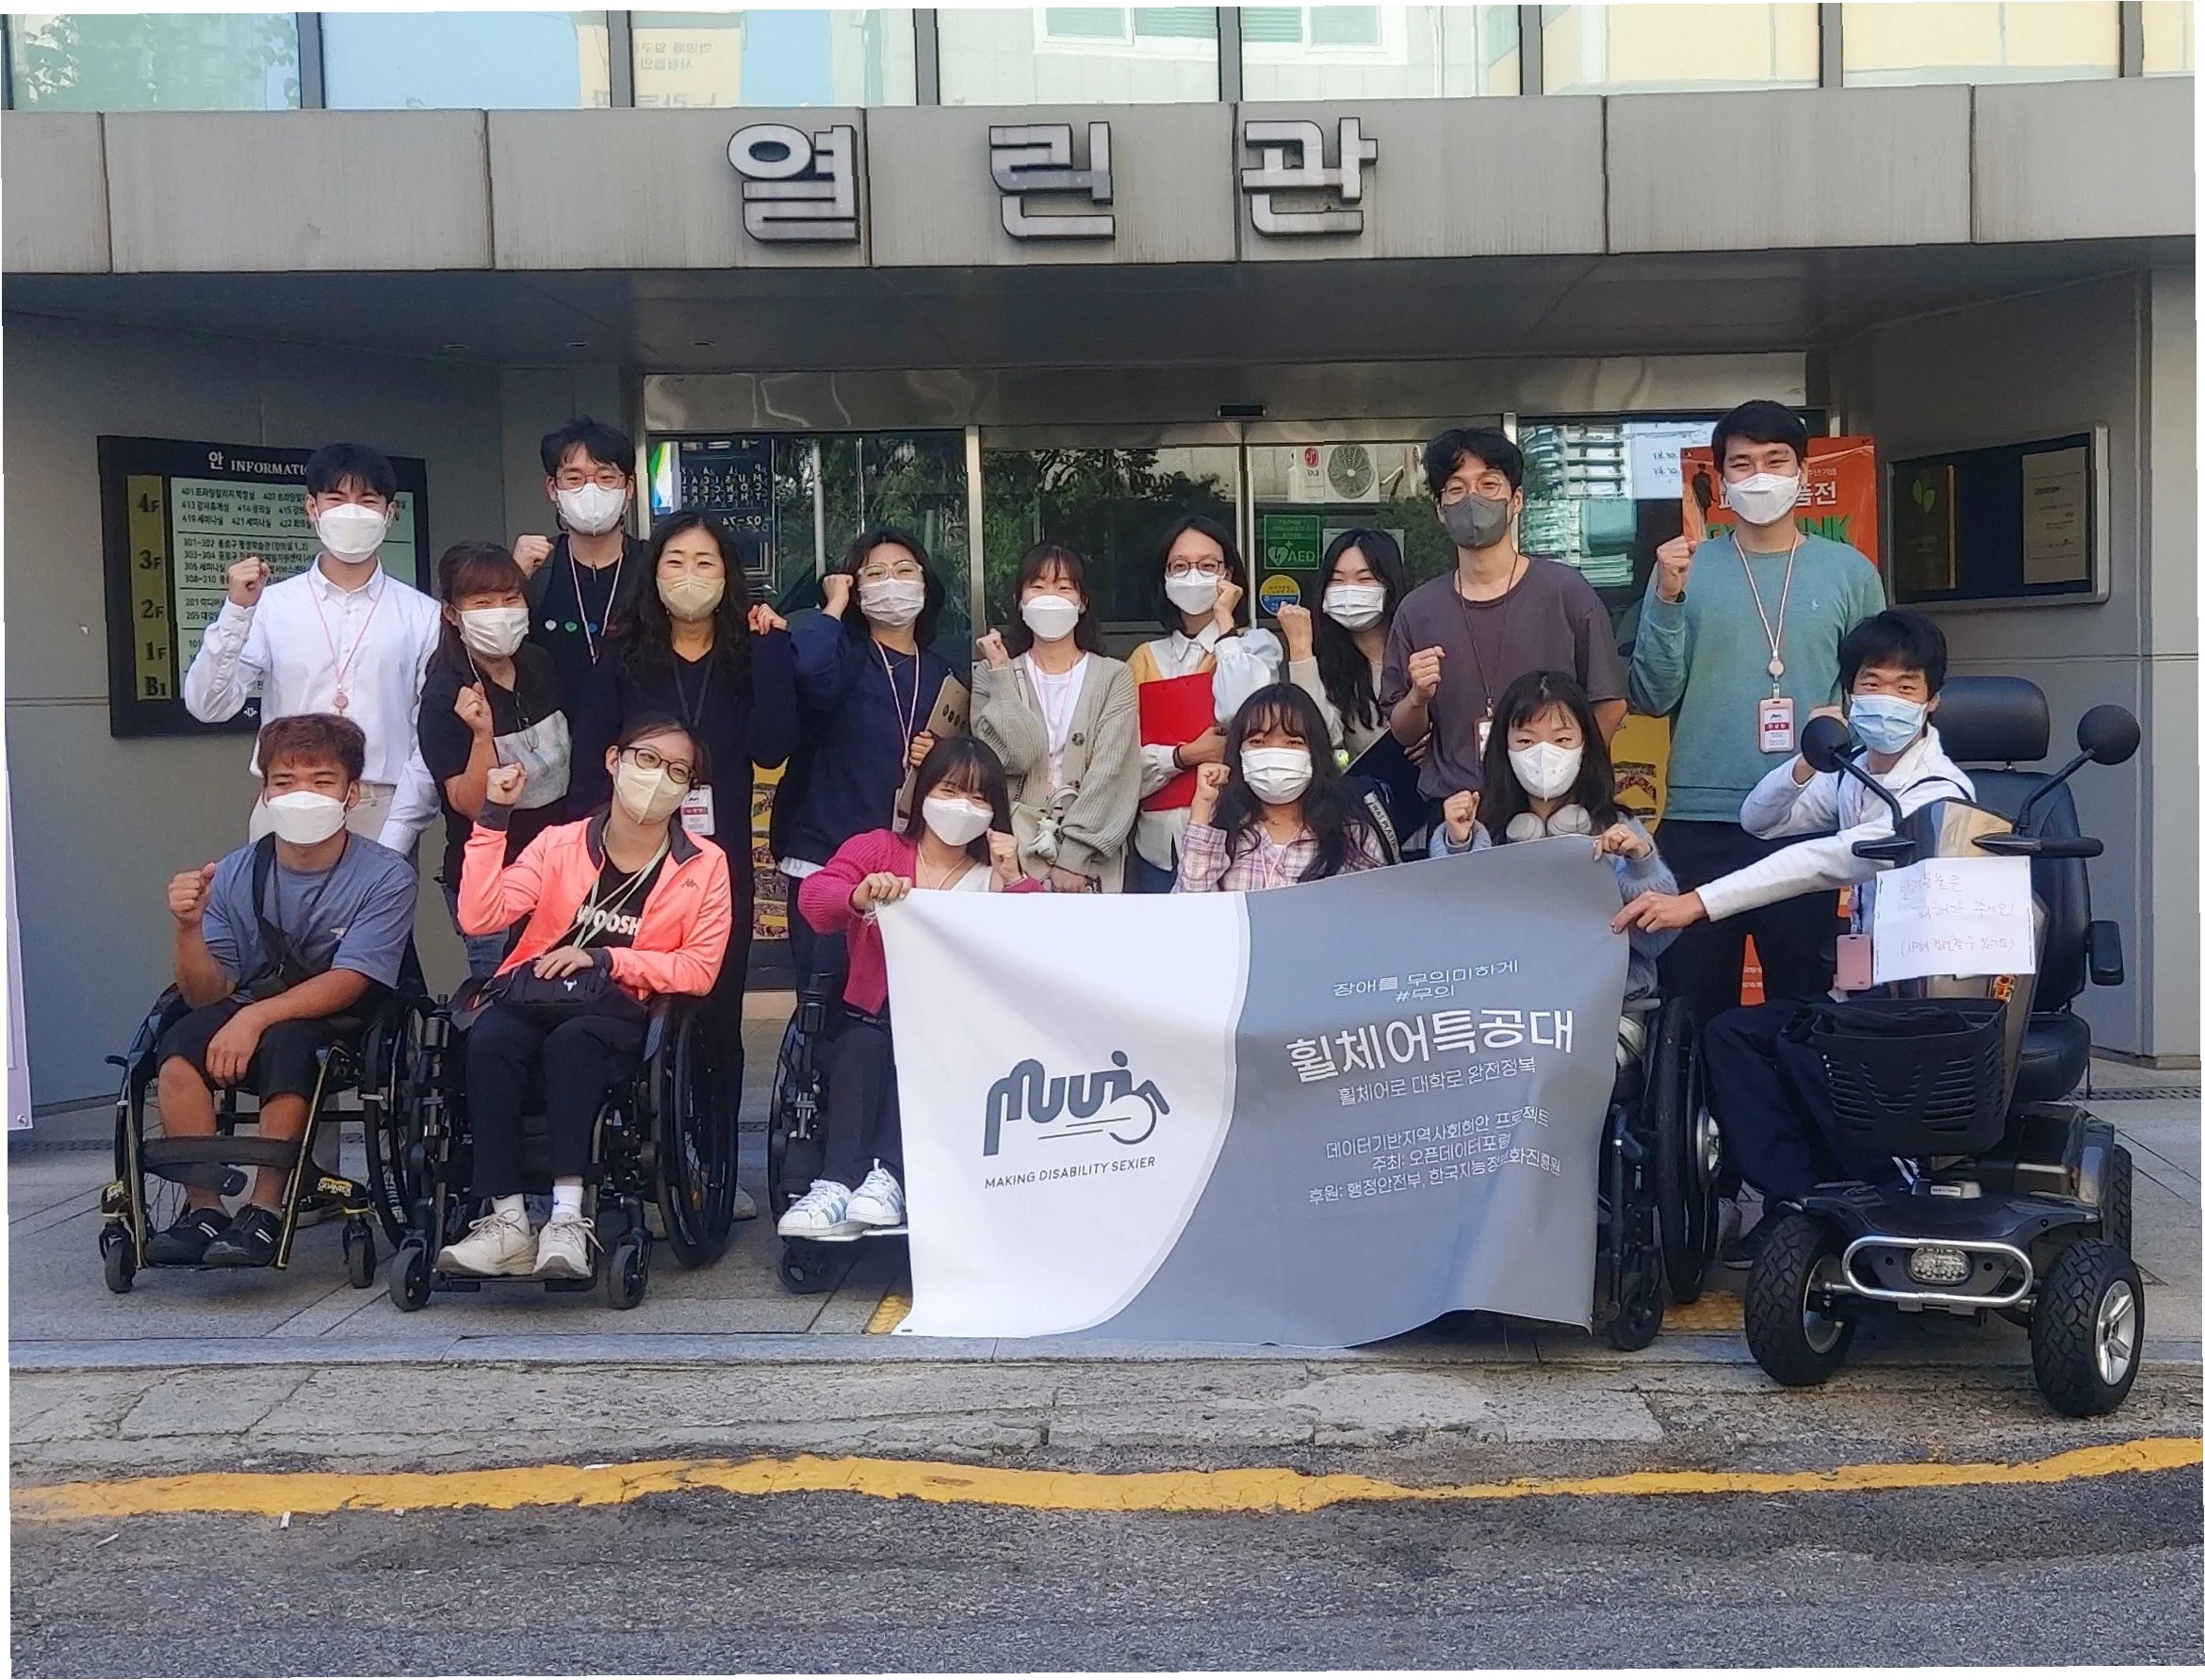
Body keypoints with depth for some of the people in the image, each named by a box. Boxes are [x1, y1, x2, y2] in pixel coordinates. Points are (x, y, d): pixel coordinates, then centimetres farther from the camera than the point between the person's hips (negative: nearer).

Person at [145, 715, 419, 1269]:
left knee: (285, 1041, -35)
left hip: (343, 1031, -4)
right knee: (181, 1044, -26)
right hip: (245, 1019, 4)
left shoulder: (385, 877, -9)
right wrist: (190, 928, -20)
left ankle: (265, 1211, -27)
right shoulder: (235, 874, 1)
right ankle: (203, 1207, -21)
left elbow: (347, 984, -16)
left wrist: (256, 1017, -28)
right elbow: (208, 994, -1)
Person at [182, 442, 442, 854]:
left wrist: (394, 840, -7)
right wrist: (236, 611, -12)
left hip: (382, 815, 0)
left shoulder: (422, 616, 3)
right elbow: (208, 706, -2)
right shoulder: (271, 605, 4)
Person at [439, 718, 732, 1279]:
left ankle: (567, 1218, -37)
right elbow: (480, 917, -4)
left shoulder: (704, 865, 4)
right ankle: (508, 1223, -32)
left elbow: (699, 970, -2)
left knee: (570, 1042, -36)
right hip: (533, 997, 2)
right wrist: (494, 819, -8)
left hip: (616, 1016, -2)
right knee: (488, 1039, -32)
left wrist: (604, 959, -11)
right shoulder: (560, 845, 7)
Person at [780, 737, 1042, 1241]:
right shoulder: (877, 848, 8)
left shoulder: (994, 875, 11)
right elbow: (812, 897, -12)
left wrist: (1013, 880, -15)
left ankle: (888, 1176, -41)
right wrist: (860, 895, -34)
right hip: (872, 1022, 0)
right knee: (861, 1044, -32)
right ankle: (836, 1183, -41)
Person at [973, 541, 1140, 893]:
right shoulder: (991, 677, 8)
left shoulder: (1113, 677, 4)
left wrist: (1072, 857, -15)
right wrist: (1002, 675, -6)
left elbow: (1112, 774, -6)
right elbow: (1012, 756, -7)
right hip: (1013, 858, 1)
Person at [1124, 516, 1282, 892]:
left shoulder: (1257, 645, 5)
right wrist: (1183, 756, -13)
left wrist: (1224, 622, -6)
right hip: (1160, 842, 3)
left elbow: (1241, 714, -16)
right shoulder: (1145, 659, 13)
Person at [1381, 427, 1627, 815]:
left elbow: (1609, 705, 1)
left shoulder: (1566, 590, -3)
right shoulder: (1418, 610, 5)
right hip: (1450, 809, 2)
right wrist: (1418, 698, -9)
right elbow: (1404, 734, 10)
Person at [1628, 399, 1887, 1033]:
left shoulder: (1850, 571, 7)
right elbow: (1653, 697, -1)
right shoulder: (1684, 568, 5)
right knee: (1695, 1005, 4)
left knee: (1802, 1004, 8)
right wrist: (1668, 599, -11)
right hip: (1700, 823, 0)